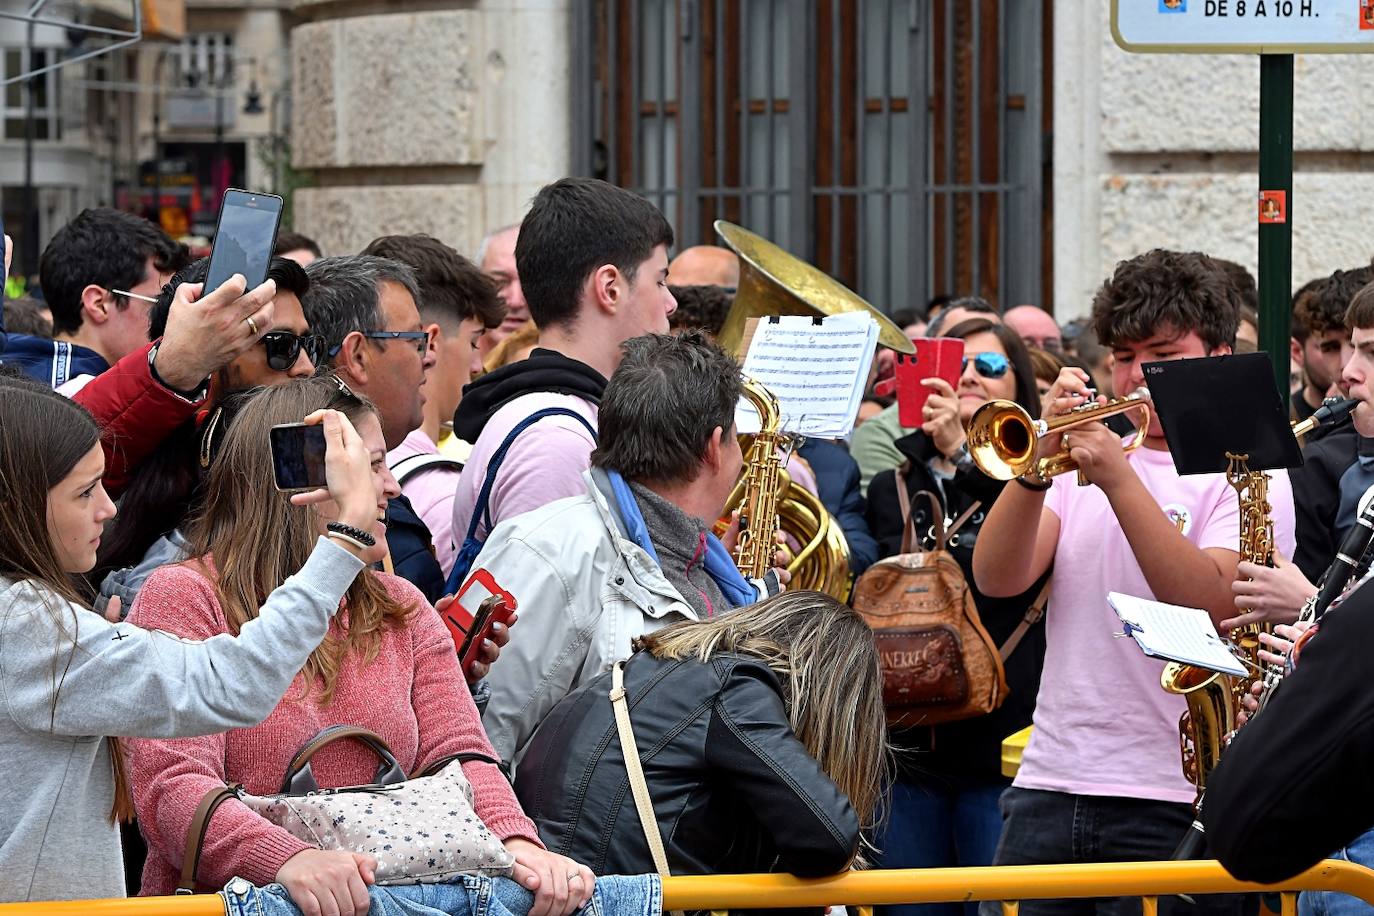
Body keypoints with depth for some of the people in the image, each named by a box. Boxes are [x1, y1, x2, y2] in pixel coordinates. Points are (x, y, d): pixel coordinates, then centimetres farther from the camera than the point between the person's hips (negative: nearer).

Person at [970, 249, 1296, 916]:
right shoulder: (1086, 451, 15)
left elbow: (1211, 607, -16)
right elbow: (996, 580, 2)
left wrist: (1118, 480, -19)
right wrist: (1038, 462, -12)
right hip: (1047, 790, 4)